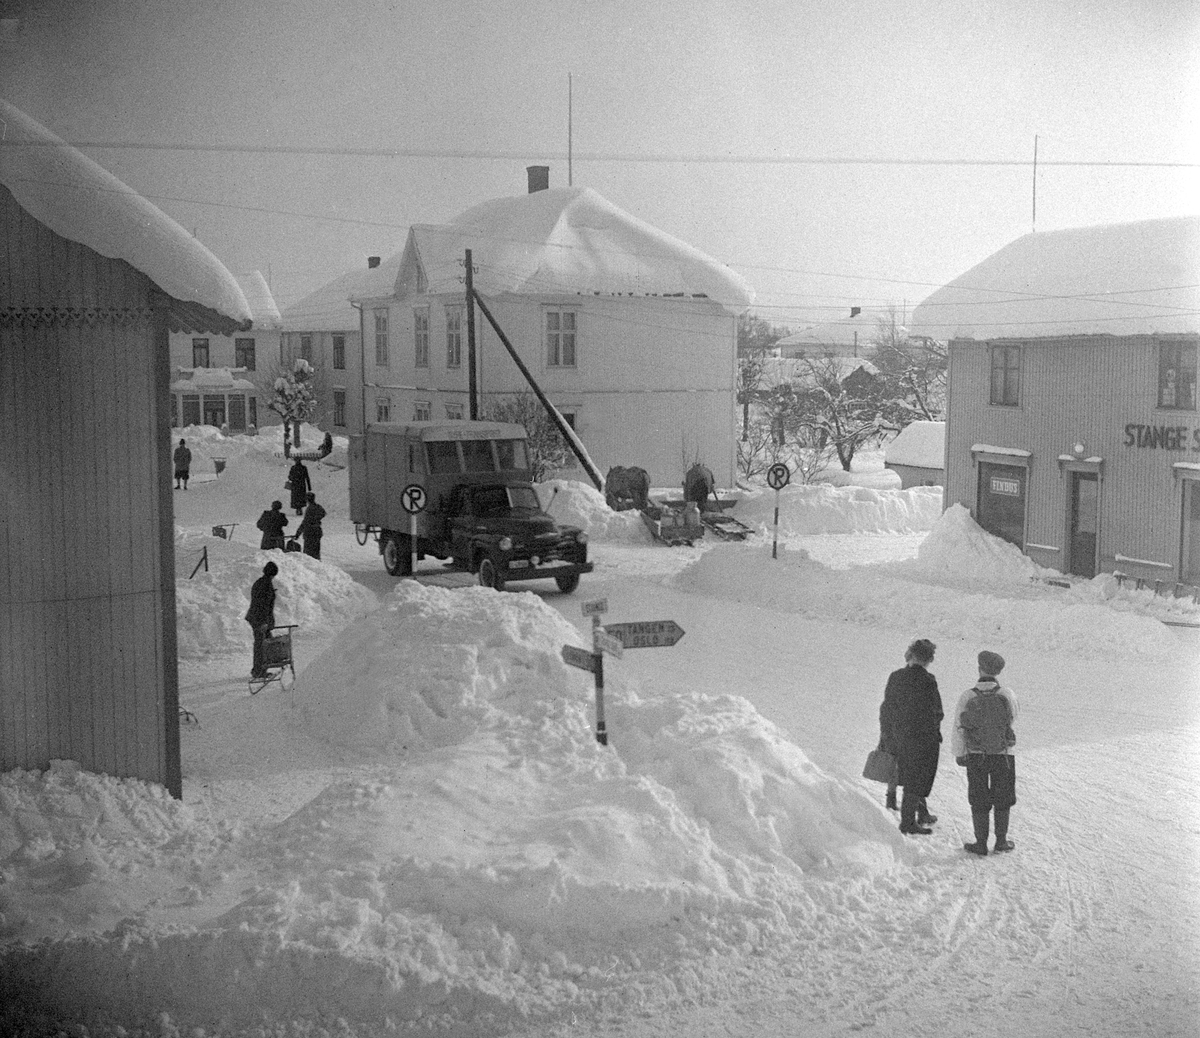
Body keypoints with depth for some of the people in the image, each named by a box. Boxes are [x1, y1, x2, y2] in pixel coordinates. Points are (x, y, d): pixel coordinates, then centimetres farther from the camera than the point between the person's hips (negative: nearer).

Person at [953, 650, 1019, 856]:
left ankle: (981, 843, 16)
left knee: (979, 801, 12)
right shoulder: (1007, 695, -14)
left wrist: (959, 754, 5)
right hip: (1003, 755, 0)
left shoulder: (967, 697, -15)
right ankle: (1001, 841, 23)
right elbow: (1012, 719, 5)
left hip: (976, 756, 0)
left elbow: (958, 730, -9)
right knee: (1003, 799, 17)